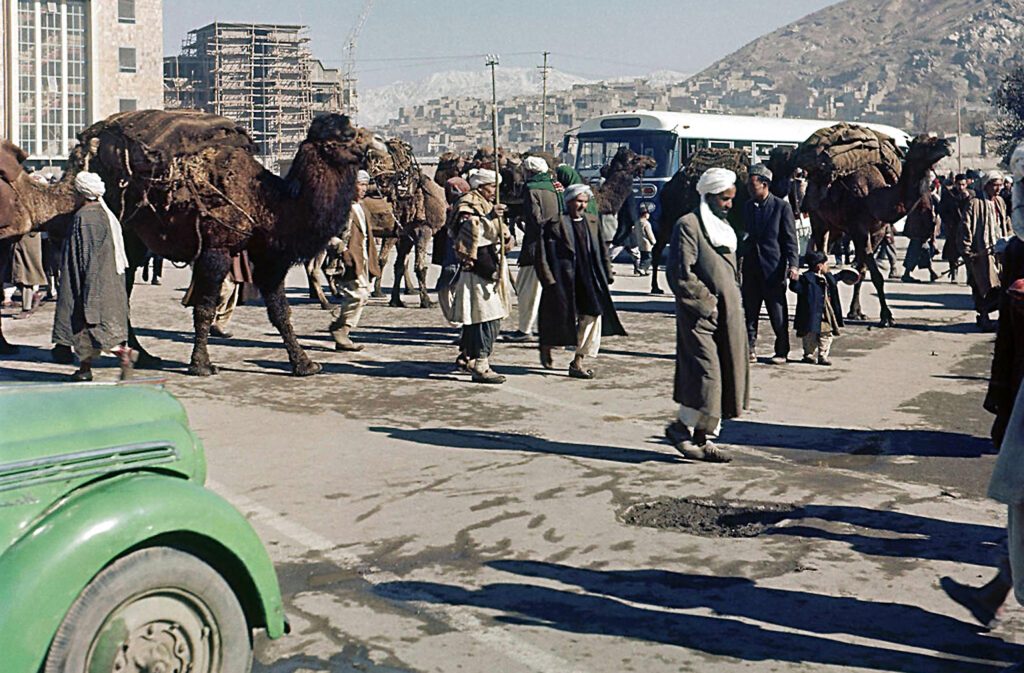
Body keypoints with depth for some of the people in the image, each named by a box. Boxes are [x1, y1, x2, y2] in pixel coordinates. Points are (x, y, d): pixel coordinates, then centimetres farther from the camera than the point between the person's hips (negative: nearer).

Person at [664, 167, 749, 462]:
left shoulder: (723, 226, 18)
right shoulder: (688, 225, -9)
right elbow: (680, 274, -15)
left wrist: (735, 302, 13)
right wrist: (706, 303, -14)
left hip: (728, 315, 8)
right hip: (699, 316, -8)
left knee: (728, 378, 6)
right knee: (705, 375, -12)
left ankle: (705, 439, 13)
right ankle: (681, 427, 7)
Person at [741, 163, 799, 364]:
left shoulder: (782, 207, -5)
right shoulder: (748, 206, 9)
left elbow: (790, 238, -6)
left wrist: (793, 264, -15)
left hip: (773, 267, -5)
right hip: (751, 266, 5)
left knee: (778, 313, 2)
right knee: (750, 311, 7)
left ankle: (782, 352, 11)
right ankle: (749, 349, 15)